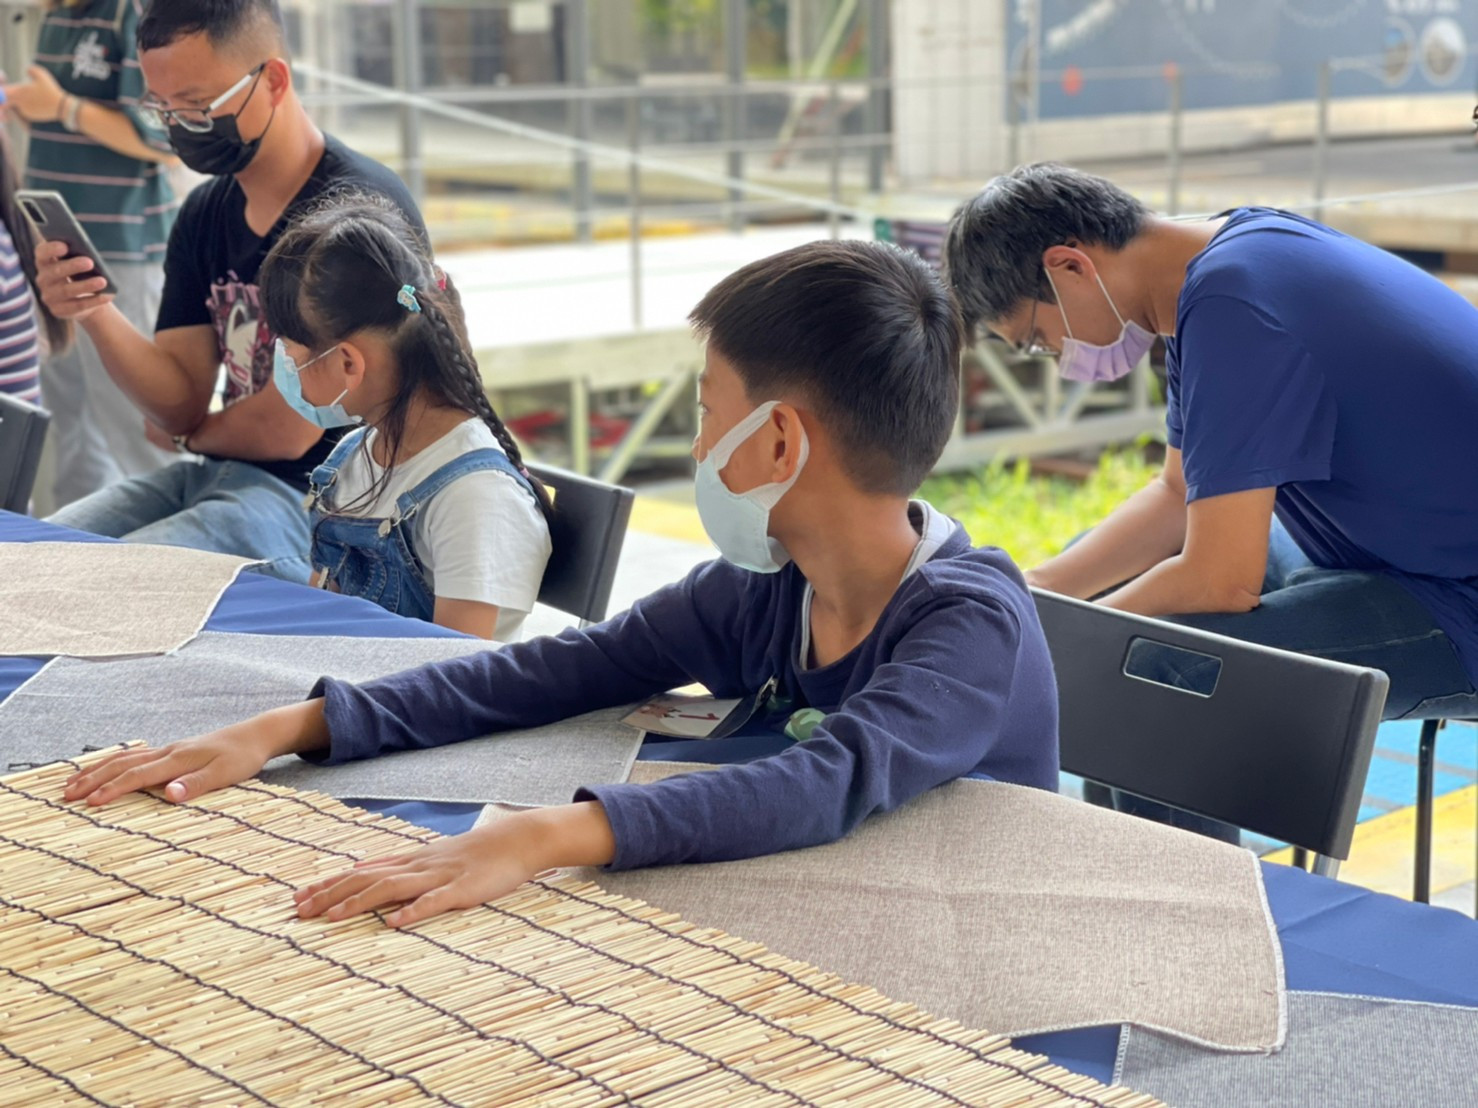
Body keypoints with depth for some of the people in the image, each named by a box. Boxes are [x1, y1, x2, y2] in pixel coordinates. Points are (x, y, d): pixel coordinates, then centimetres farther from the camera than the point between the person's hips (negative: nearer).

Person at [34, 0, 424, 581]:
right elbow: (183, 405, 6)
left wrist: (190, 434, 5)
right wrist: (96, 313, -12)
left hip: (316, 494, -8)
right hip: (216, 473, 8)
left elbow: (286, 430, -17)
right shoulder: (205, 212, 10)